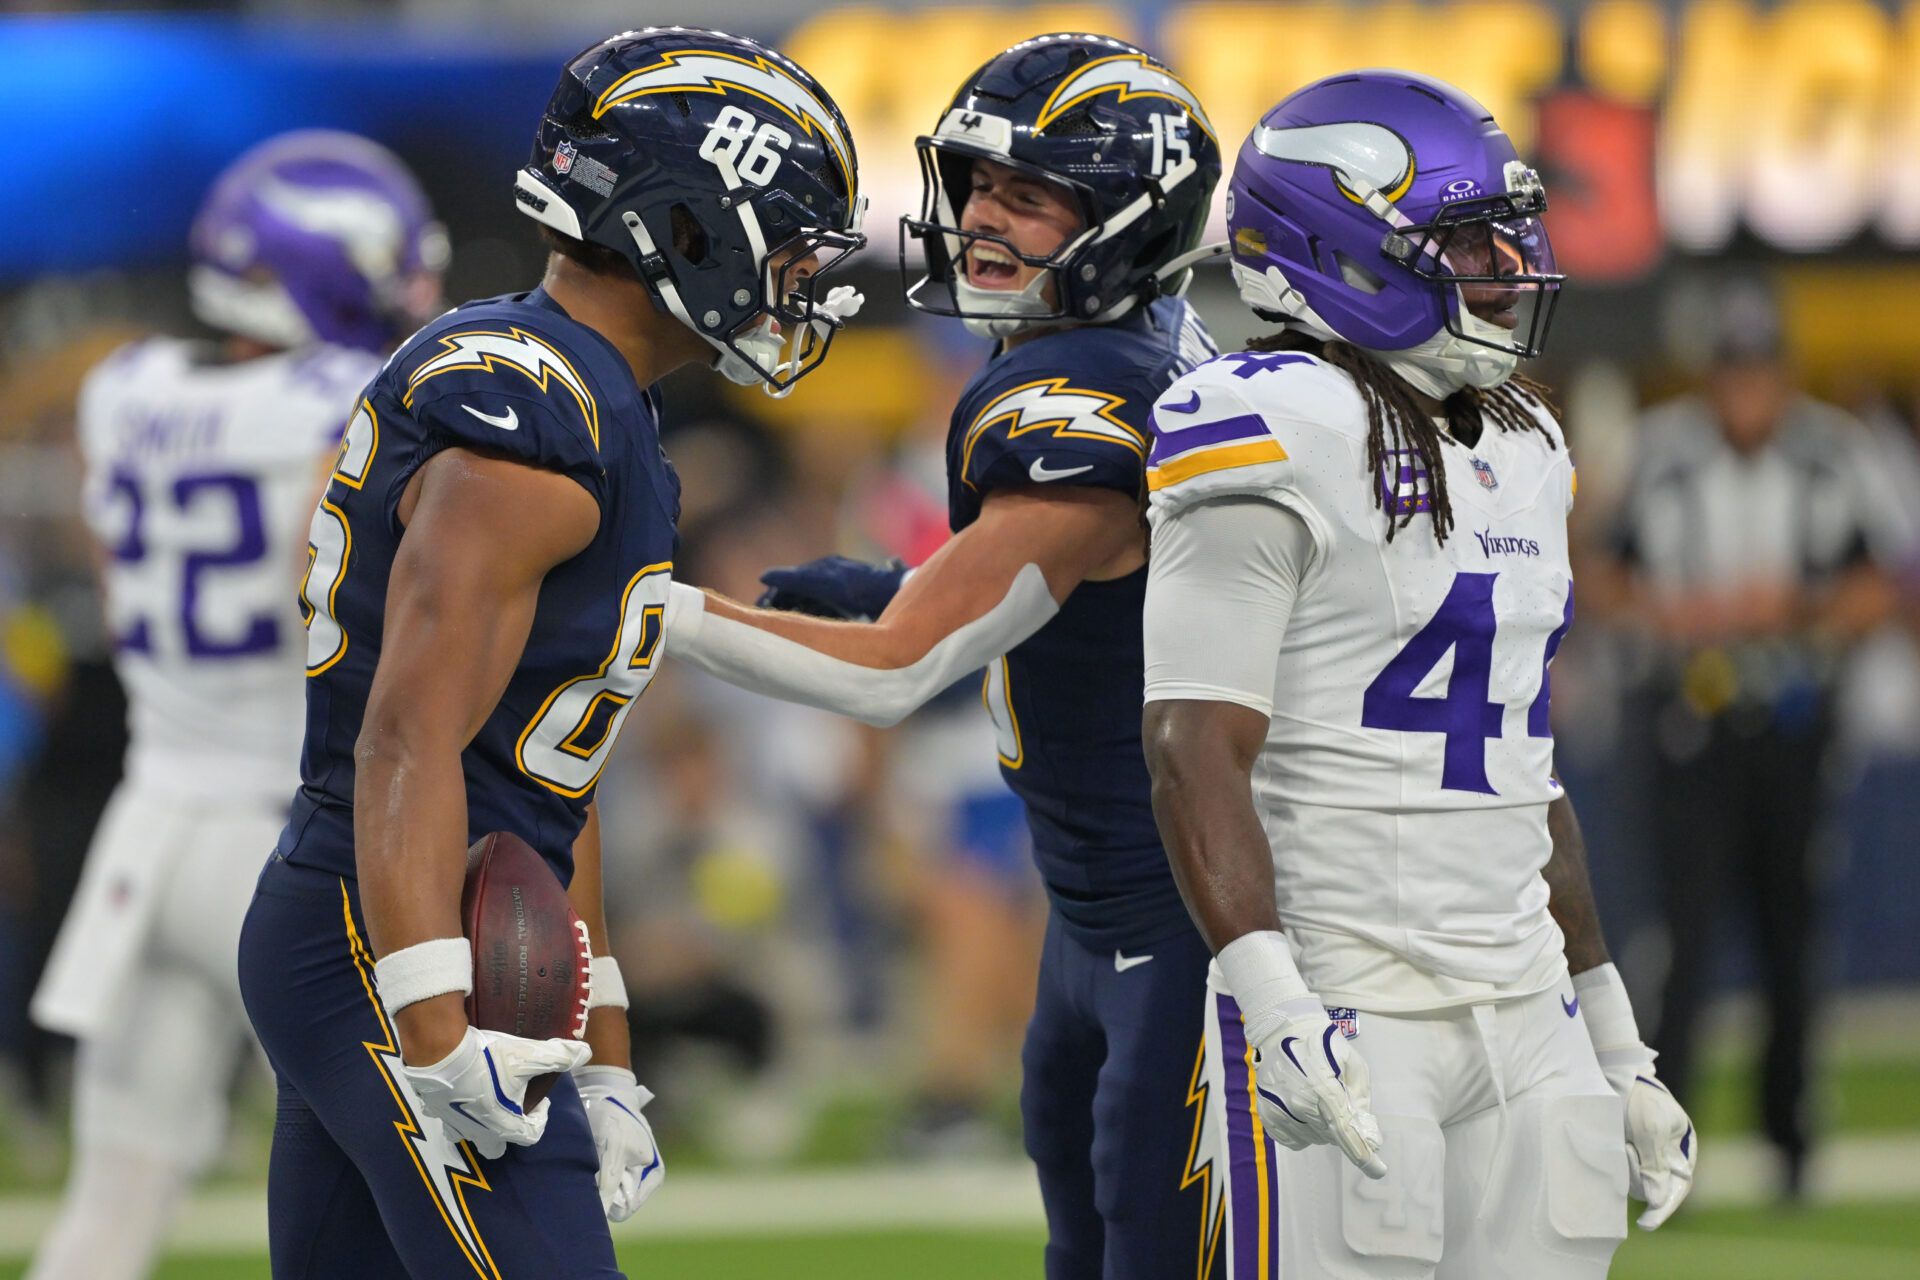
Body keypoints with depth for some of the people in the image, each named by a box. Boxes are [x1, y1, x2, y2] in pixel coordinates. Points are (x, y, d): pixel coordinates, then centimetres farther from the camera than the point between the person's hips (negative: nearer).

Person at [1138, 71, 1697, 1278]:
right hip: (1347, 1015, -8)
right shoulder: (1286, 440, -10)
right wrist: (1269, 996, -27)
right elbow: (1196, 750, -16)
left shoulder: (1521, 449, 16)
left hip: (1526, 1010, 8)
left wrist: (1611, 1031, 22)